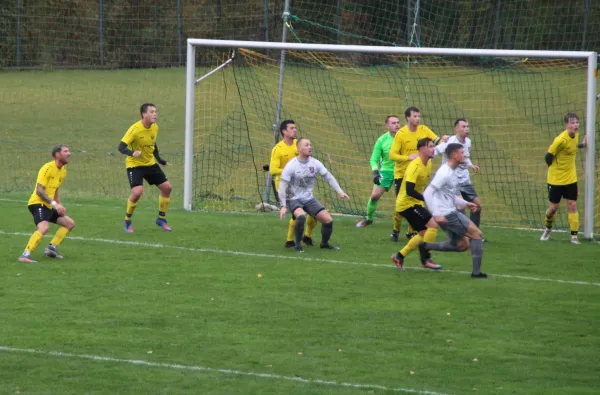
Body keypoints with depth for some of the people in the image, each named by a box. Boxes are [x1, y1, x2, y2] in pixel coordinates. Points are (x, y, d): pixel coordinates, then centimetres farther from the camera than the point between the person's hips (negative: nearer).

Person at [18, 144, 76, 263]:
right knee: (44, 227, -32)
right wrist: (54, 204, -29)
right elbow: (39, 191, -22)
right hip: (37, 203, -10)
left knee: (70, 223, 14)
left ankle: (51, 248, 14)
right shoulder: (48, 168, -16)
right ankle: (25, 255, -35)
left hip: (48, 206, 10)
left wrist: (60, 206, 13)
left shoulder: (63, 170, 12)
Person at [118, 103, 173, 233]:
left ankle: (161, 218, 23)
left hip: (150, 163, 7)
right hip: (135, 165, -7)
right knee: (137, 192, -24)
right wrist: (132, 153, -47)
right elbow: (121, 147, -28)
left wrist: (159, 160, 15)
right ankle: (127, 221, -1)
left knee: (167, 187, 4)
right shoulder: (135, 129, -24)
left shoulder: (155, 128, -3)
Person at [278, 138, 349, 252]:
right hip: (294, 199, -5)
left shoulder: (315, 163, -1)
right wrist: (283, 206, -19)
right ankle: (298, 245, -17)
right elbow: (282, 186, -13)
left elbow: (328, 177, 8)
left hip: (309, 199, 5)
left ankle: (324, 243, 22)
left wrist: (339, 191, -2)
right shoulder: (291, 166, -14)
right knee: (301, 216, -36)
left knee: (328, 220, -5)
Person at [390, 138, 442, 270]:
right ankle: (426, 259, -13)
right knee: (433, 224, -18)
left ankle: (399, 256, 20)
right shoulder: (415, 166, -22)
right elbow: (409, 191, -30)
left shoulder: (428, 164, 7)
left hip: (416, 203, 10)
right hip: (407, 203, -10)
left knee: (424, 233, 11)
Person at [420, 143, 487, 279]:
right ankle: (476, 272, -3)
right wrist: (437, 214, -24)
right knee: (477, 234, -5)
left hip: (451, 213, 10)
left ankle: (425, 247, 17)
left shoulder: (452, 172, 14)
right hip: (446, 215, -10)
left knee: (461, 245, 16)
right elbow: (428, 193, -21)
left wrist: (465, 204, 16)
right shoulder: (445, 173, -17)